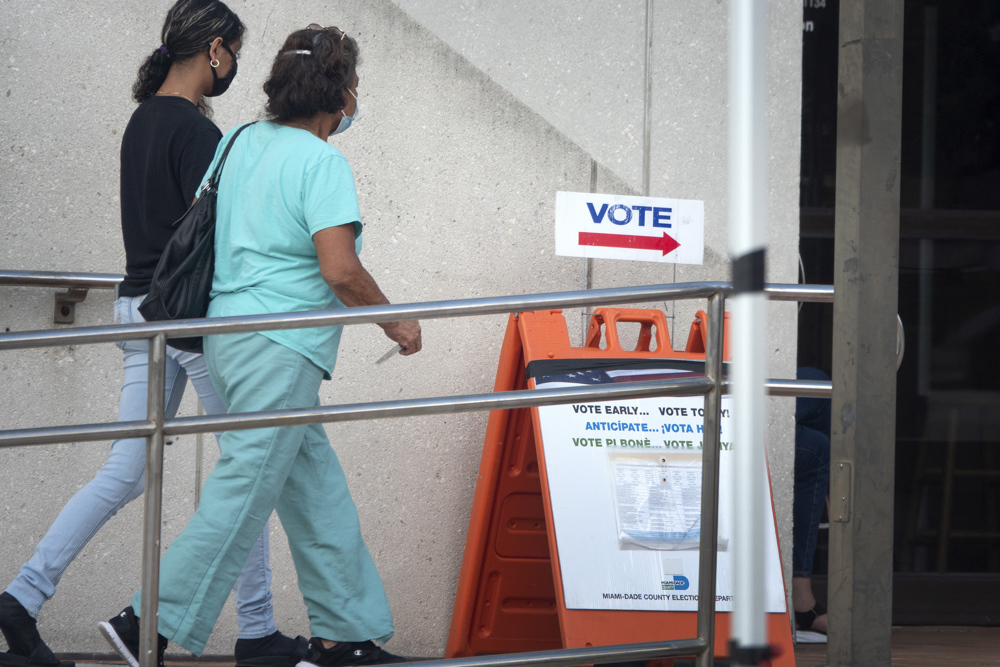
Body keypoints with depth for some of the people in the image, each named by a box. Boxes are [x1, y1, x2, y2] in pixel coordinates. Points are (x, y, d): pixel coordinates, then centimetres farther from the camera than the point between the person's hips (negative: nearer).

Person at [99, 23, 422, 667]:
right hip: (277, 348, -9)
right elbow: (340, 270, -21)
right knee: (244, 493, -6)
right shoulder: (322, 163, -13)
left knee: (318, 489, 13)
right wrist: (393, 321, -5)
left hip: (228, 330, 9)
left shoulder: (242, 141, 11)